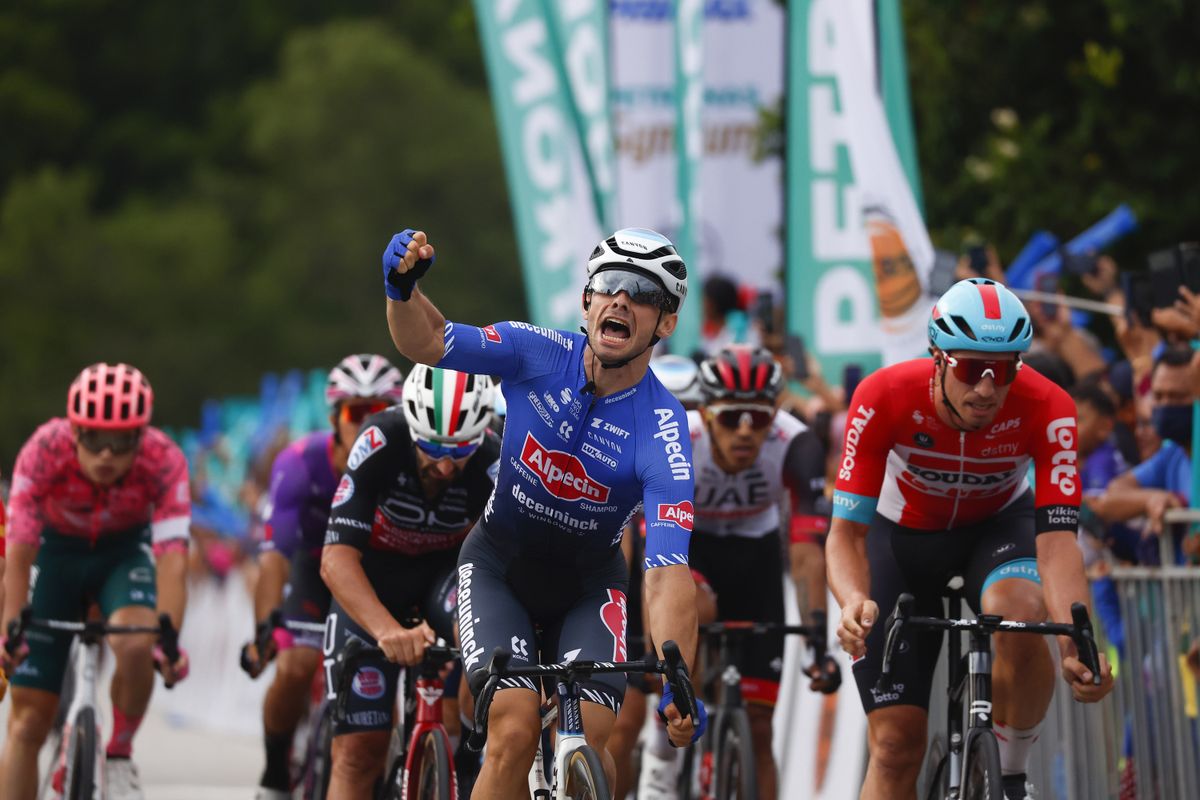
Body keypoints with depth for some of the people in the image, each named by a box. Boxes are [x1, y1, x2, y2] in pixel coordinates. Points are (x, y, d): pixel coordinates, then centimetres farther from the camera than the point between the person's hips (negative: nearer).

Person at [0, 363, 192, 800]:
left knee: (135, 644, -32)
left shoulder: (163, 461, -32)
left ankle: (120, 755, -6)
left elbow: (172, 560, -37)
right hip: (57, 549, 0)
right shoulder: (44, 452, -33)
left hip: (126, 550, 0)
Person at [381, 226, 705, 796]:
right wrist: (403, 287, -43)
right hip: (500, 563, 0)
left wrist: (676, 687, -44)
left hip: (588, 582, 0)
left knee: (587, 741, -18)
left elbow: (668, 576, -32)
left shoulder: (662, 435, -25)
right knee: (515, 730, -20)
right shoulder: (540, 354, -18)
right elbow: (426, 342, -20)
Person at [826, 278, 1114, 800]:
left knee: (1020, 615, -36)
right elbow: (847, 530, -30)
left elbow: (1056, 539, -36)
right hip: (903, 535, 0)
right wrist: (855, 603, -52)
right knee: (895, 746, -7)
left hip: (999, 526, 0)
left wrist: (1077, 648, -52)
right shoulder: (884, 398, -33)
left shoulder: (1046, 409, -31)